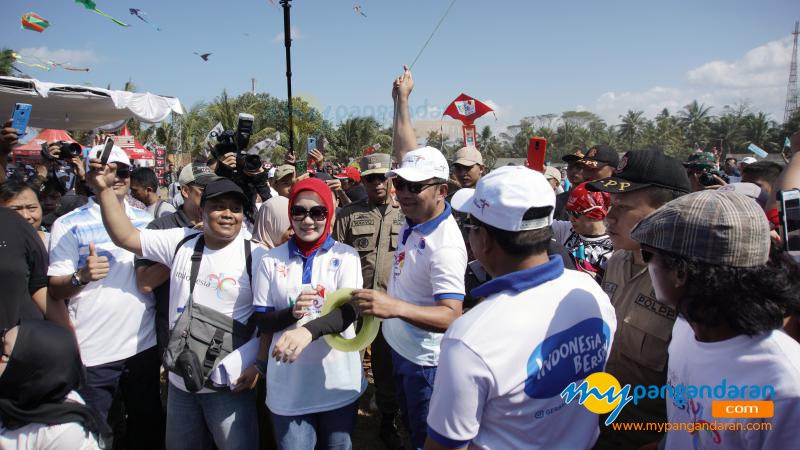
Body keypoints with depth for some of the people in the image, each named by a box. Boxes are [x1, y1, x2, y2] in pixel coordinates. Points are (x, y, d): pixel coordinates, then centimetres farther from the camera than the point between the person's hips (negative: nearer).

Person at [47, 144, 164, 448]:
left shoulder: (145, 221, 6)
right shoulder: (68, 225, -6)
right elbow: (54, 290, -8)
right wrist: (82, 276, -28)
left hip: (144, 343, 4)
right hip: (92, 351, -3)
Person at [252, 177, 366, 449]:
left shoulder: (345, 256, -2)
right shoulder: (271, 261, 0)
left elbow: (349, 311, -14)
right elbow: (262, 323, 2)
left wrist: (308, 331, -32)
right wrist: (291, 313, -19)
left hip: (337, 379, 0)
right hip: (288, 384, 0)